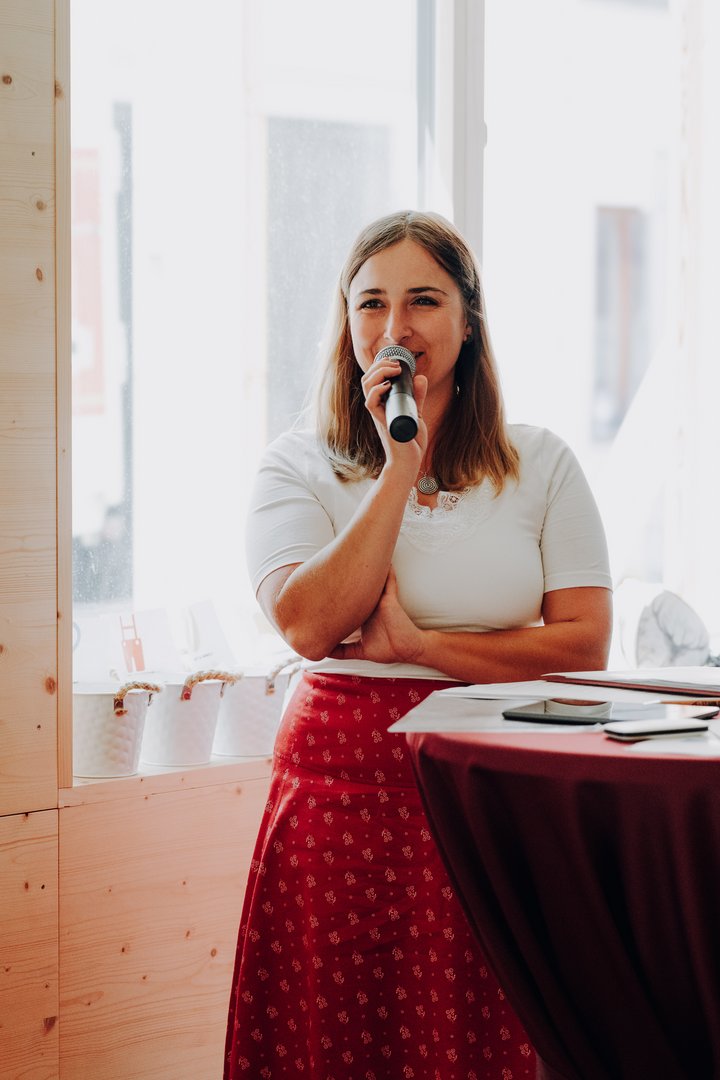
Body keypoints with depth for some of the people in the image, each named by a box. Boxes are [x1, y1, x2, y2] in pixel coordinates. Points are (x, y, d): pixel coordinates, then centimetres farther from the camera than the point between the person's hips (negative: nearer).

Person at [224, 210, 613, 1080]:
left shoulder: (539, 463, 7)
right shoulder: (300, 466, 5)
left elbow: (585, 642, -1)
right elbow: (308, 626, -11)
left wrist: (418, 645, -9)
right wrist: (401, 467, -10)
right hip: (343, 780, 0)